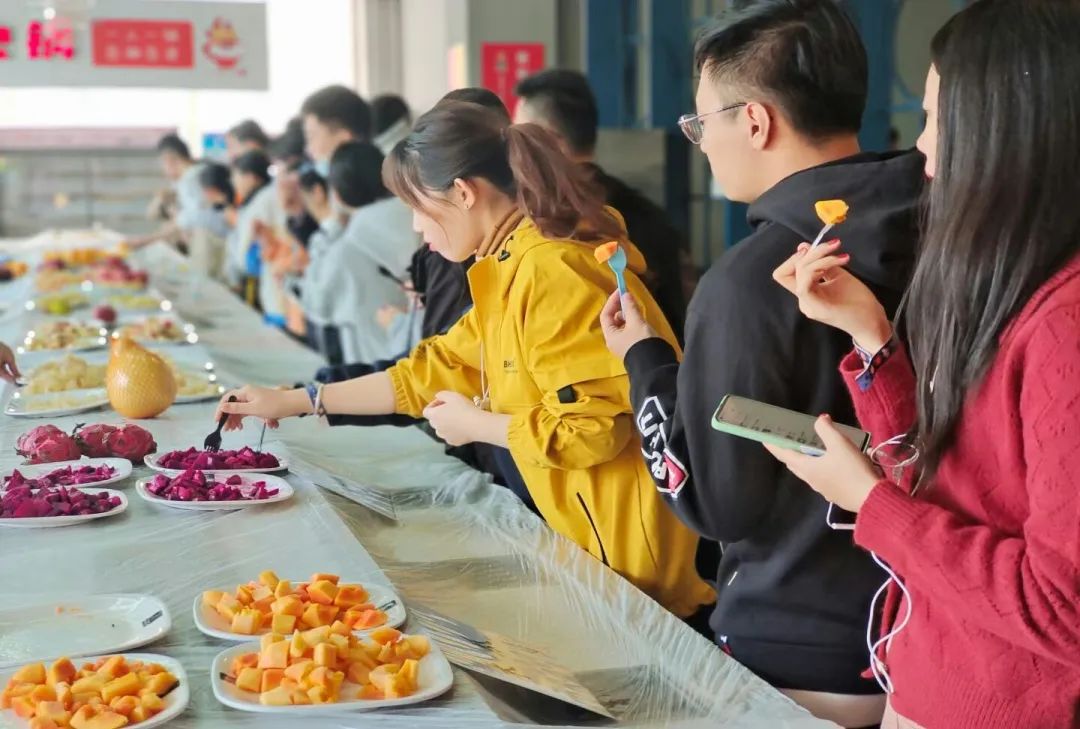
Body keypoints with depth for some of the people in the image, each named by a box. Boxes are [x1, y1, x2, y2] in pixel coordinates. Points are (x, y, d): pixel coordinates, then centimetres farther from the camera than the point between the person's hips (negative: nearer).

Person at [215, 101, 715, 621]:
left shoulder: (555, 273, -21)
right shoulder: (513, 270, 11)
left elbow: (590, 427, -25)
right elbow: (436, 370, 17)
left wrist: (473, 425, -10)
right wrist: (296, 401, 16)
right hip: (586, 538, 9)